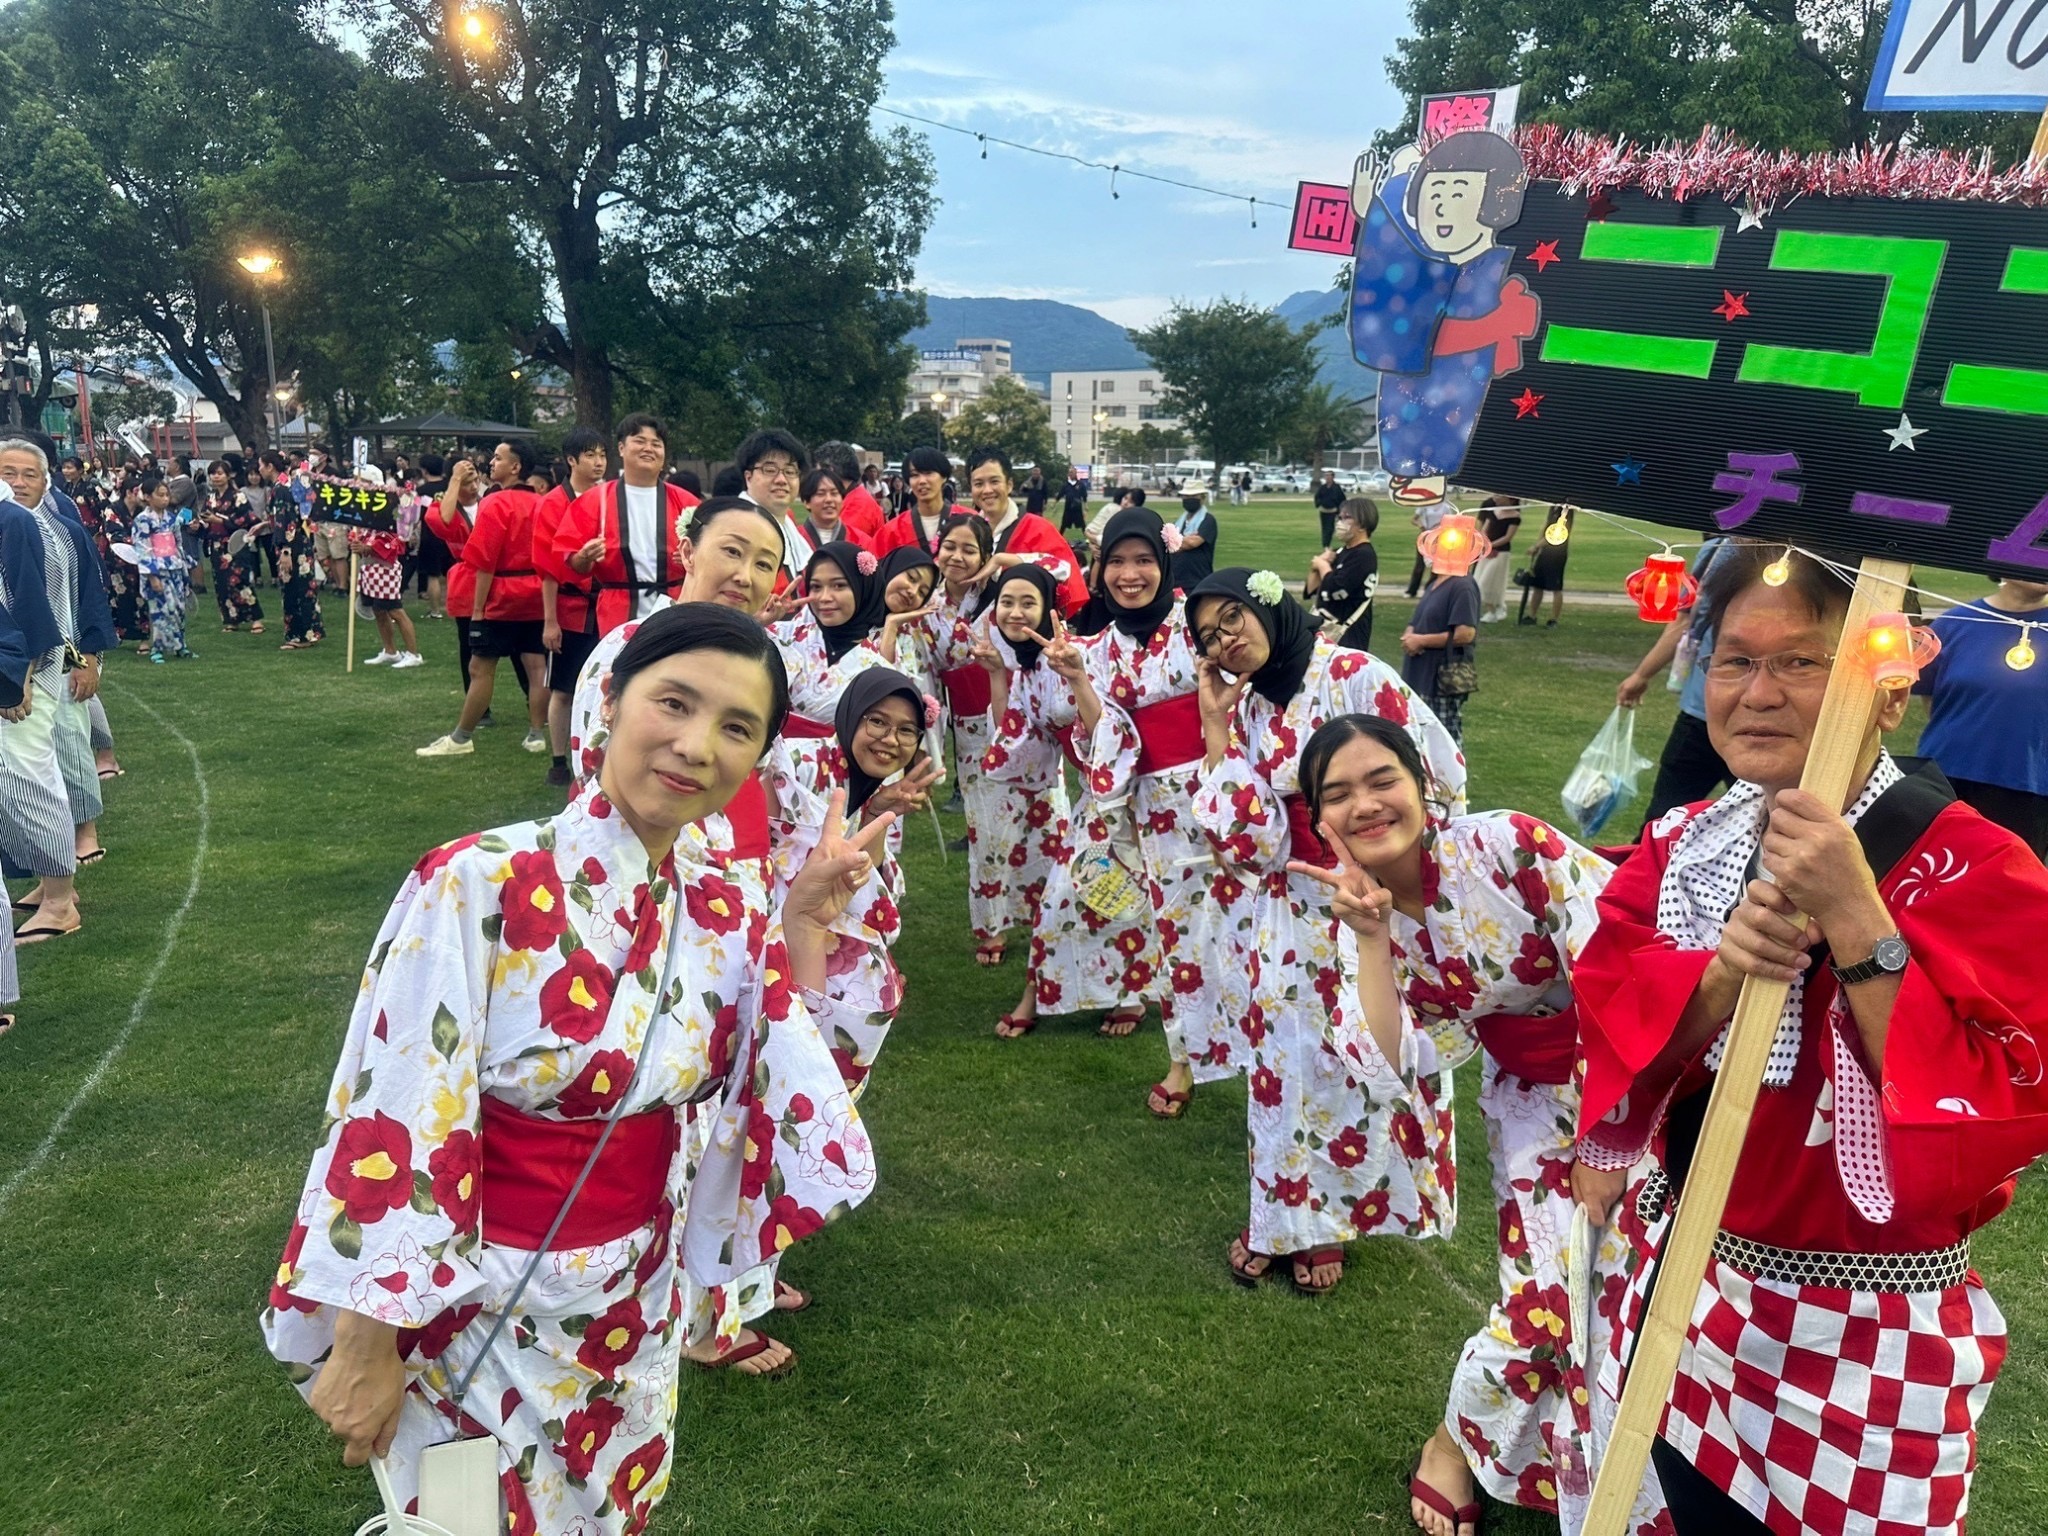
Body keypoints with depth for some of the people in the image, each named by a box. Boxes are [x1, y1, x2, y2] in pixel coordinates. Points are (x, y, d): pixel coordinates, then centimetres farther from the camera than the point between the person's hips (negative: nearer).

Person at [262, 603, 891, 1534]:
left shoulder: (728, 908, -8)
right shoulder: (480, 885, -25)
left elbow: (787, 1106, -2)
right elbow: (389, 1129, -20)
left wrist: (805, 928, -11)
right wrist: (364, 1343, -13)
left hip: (637, 1305, 6)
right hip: (475, 1303, -5)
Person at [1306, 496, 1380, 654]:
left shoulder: (1364, 555, -13)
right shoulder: (1339, 553, 15)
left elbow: (1337, 590, -23)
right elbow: (1309, 591, 15)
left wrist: (1323, 566, -6)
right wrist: (1316, 567, -3)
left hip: (1347, 636, -10)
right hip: (1324, 630, 10)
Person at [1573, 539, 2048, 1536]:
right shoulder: (1681, 845, 0)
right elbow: (1608, 1020, -7)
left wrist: (1855, 920, -31)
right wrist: (1719, 974, -25)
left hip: (1869, 1343, -4)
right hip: (1687, 1293, 5)